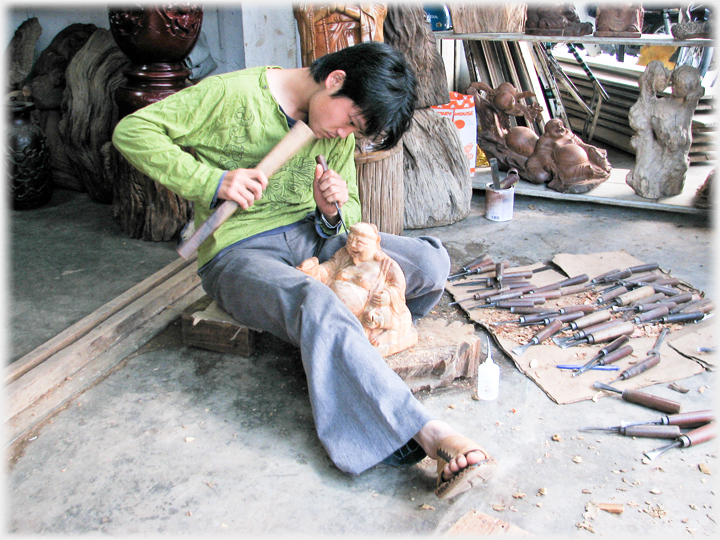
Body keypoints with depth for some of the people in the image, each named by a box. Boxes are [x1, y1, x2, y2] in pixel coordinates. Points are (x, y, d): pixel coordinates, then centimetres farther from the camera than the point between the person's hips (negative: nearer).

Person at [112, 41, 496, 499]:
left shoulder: (338, 133, 7)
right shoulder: (233, 96, -11)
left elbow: (350, 213, 14)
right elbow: (131, 131, -12)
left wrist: (333, 212, -12)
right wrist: (214, 182, -24)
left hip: (313, 237, 7)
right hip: (240, 252, -6)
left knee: (430, 262, -10)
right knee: (316, 305, -39)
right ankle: (429, 434, -40)